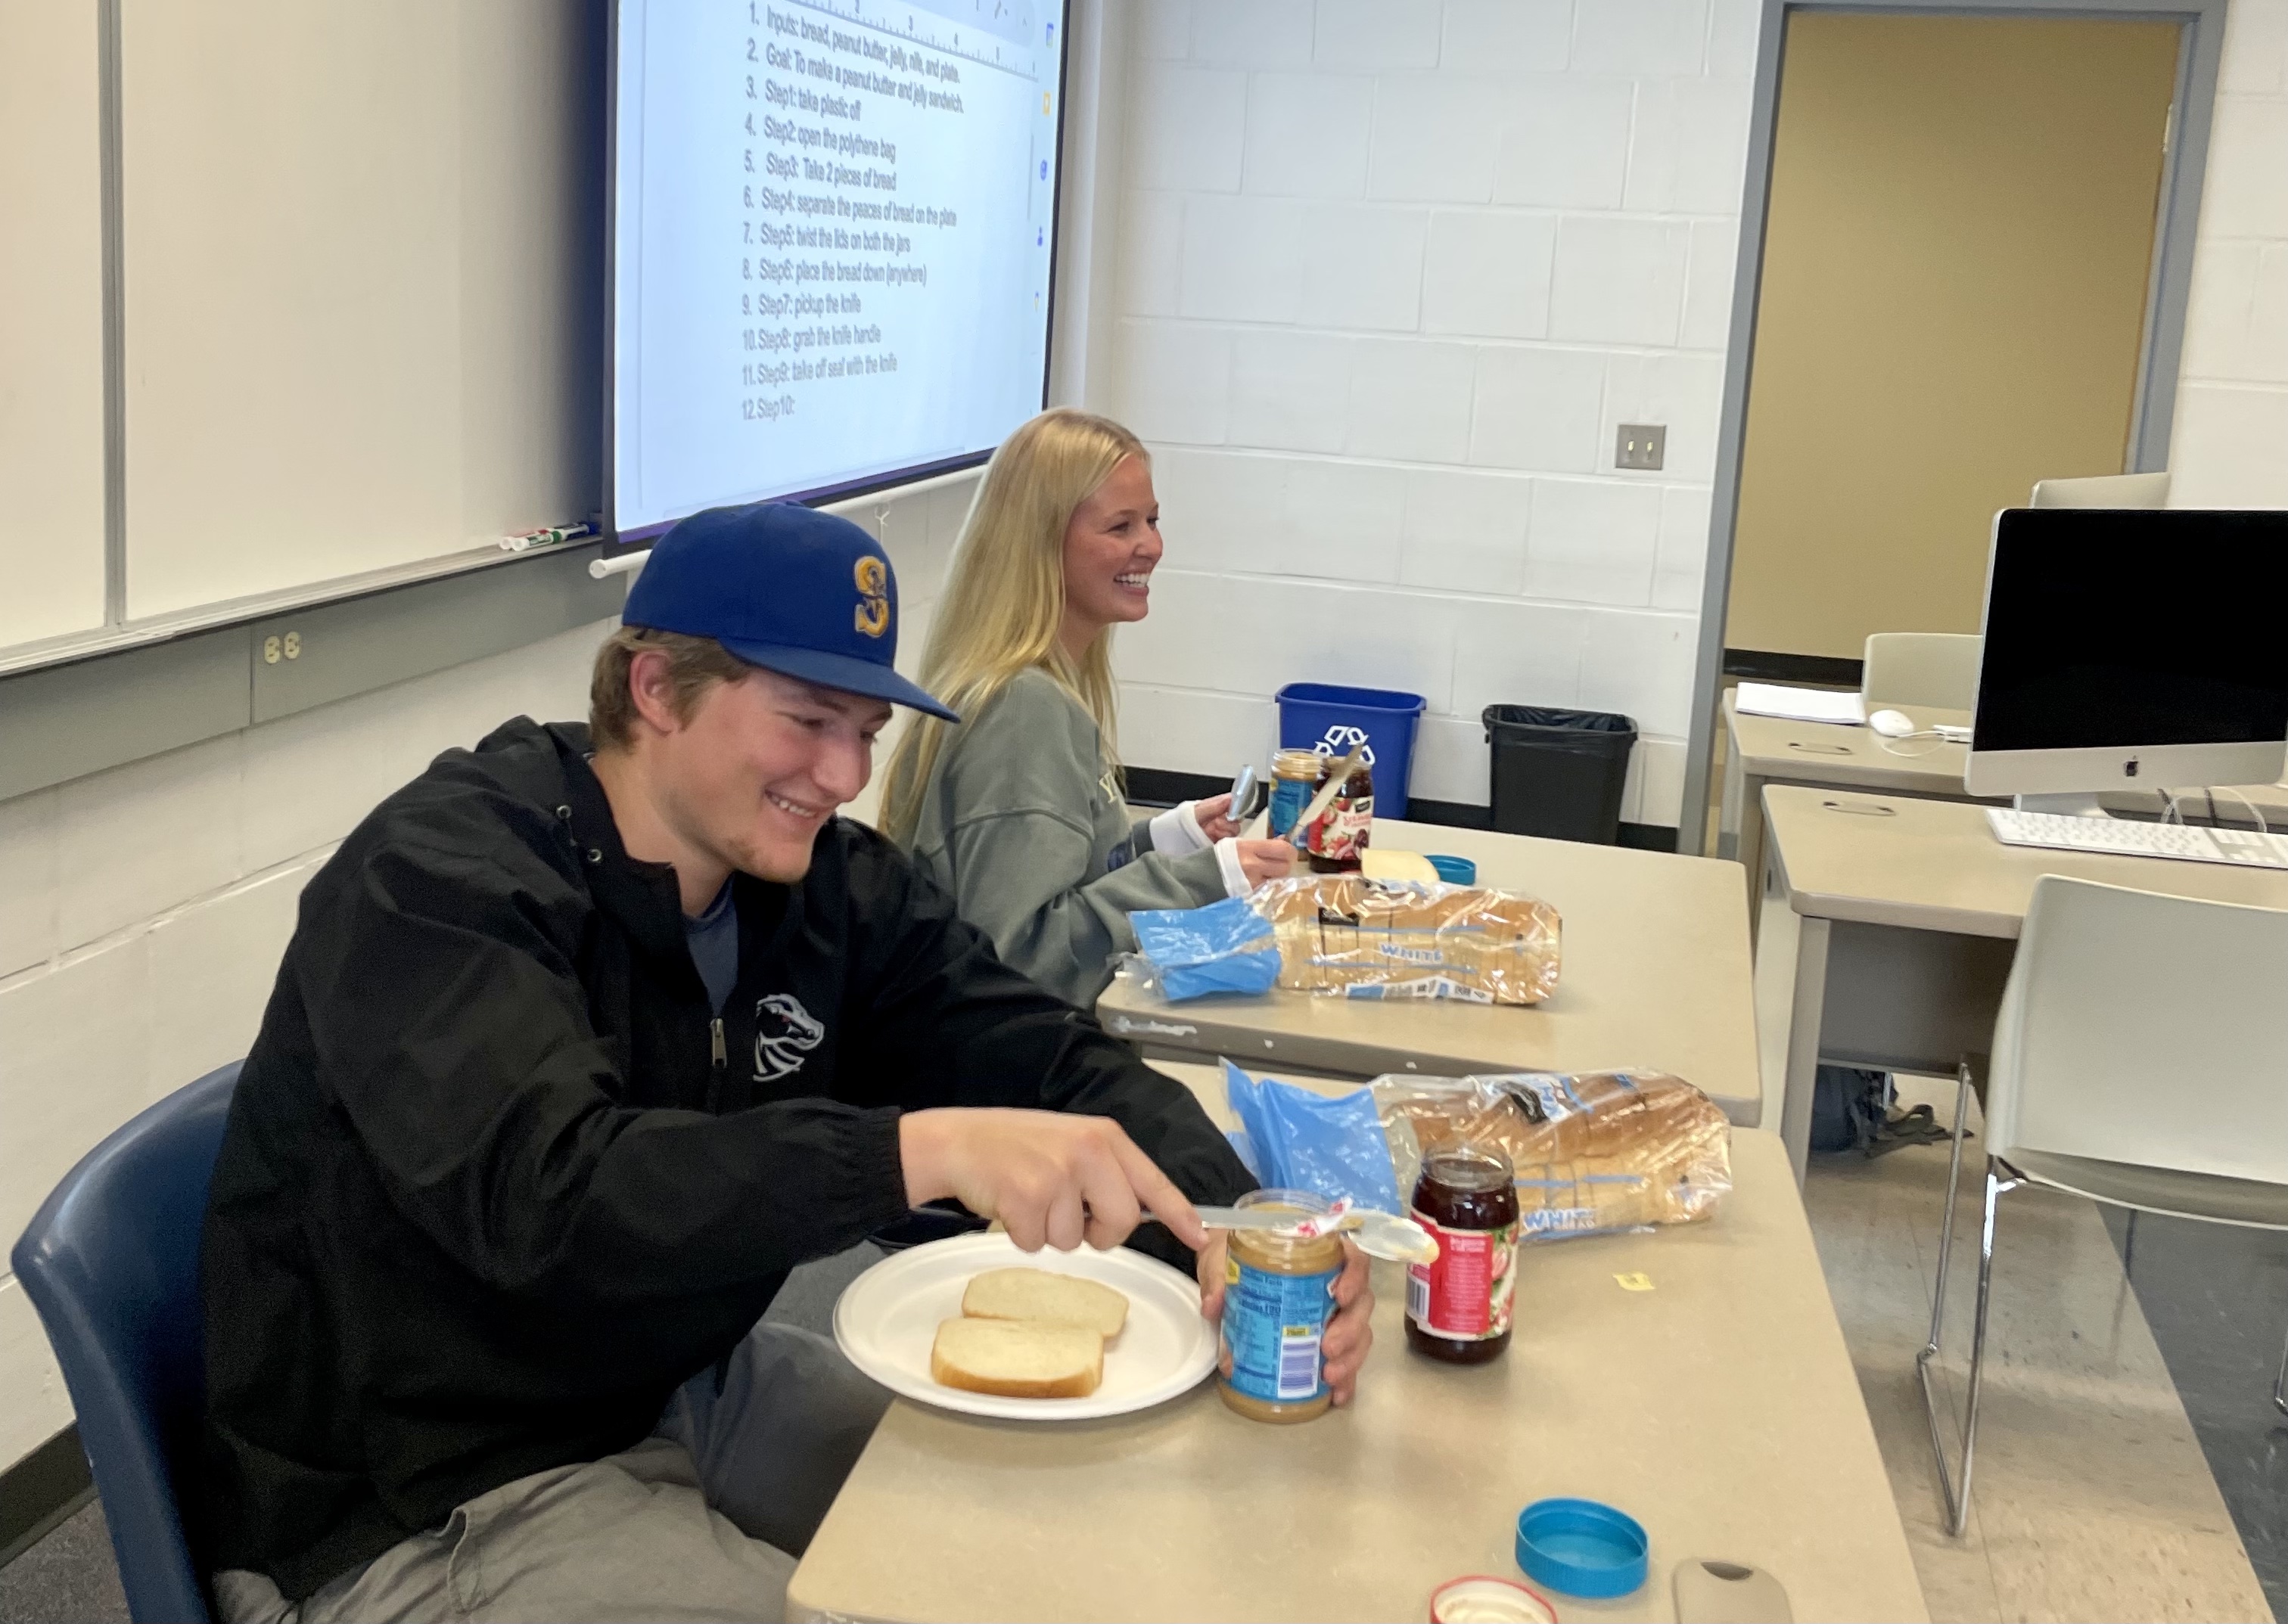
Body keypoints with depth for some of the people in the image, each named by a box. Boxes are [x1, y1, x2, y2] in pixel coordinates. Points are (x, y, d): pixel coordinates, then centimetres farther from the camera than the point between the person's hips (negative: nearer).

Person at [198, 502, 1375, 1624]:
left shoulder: (826, 881, -3)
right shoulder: (440, 882, -23)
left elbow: (1048, 1059, -6)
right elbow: (545, 1199, -38)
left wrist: (1235, 1226, -27)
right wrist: (924, 1148, -50)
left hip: (683, 1389, 7)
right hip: (416, 1505, -7)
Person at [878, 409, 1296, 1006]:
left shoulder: (1055, 686, 8)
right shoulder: (1023, 709, -19)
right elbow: (1016, 949, -24)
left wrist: (1172, 836, 7)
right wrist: (1202, 880, -21)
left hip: (1067, 1024, 9)